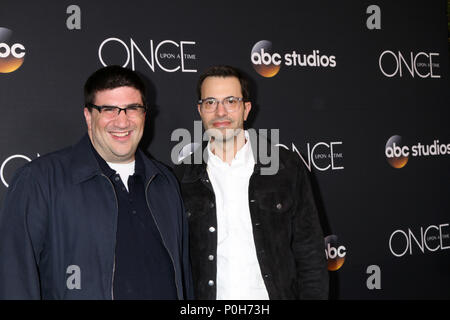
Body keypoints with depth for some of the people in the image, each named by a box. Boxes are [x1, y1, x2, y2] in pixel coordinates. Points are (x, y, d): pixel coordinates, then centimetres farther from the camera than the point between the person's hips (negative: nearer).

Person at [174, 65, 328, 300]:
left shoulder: (287, 168, -2)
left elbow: (310, 253, 0)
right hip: (208, 293, 1)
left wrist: (314, 294, -6)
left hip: (275, 292, 0)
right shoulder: (182, 177, 0)